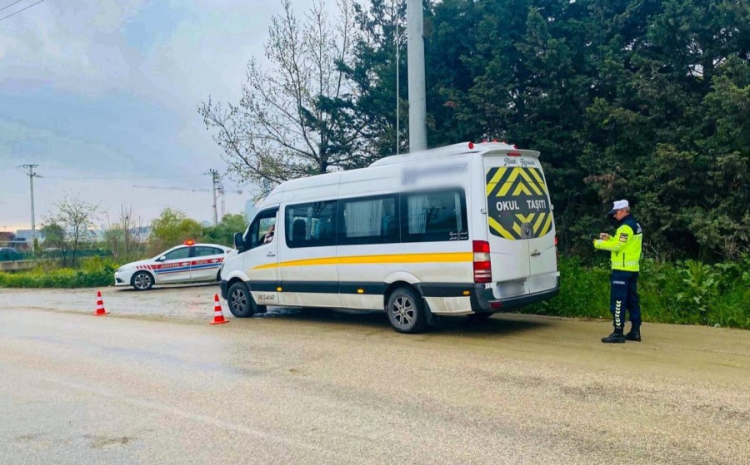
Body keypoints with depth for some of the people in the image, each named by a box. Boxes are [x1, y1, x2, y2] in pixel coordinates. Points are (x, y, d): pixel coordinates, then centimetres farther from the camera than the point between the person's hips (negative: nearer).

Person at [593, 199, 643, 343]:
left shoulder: (626, 227, -15)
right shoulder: (635, 225, 17)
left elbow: (617, 246, -19)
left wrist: (598, 243, -9)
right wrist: (609, 238, 10)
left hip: (622, 269, -10)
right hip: (632, 269, 10)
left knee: (618, 301, -8)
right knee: (632, 300, 12)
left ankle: (618, 332, -8)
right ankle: (635, 331, 16)